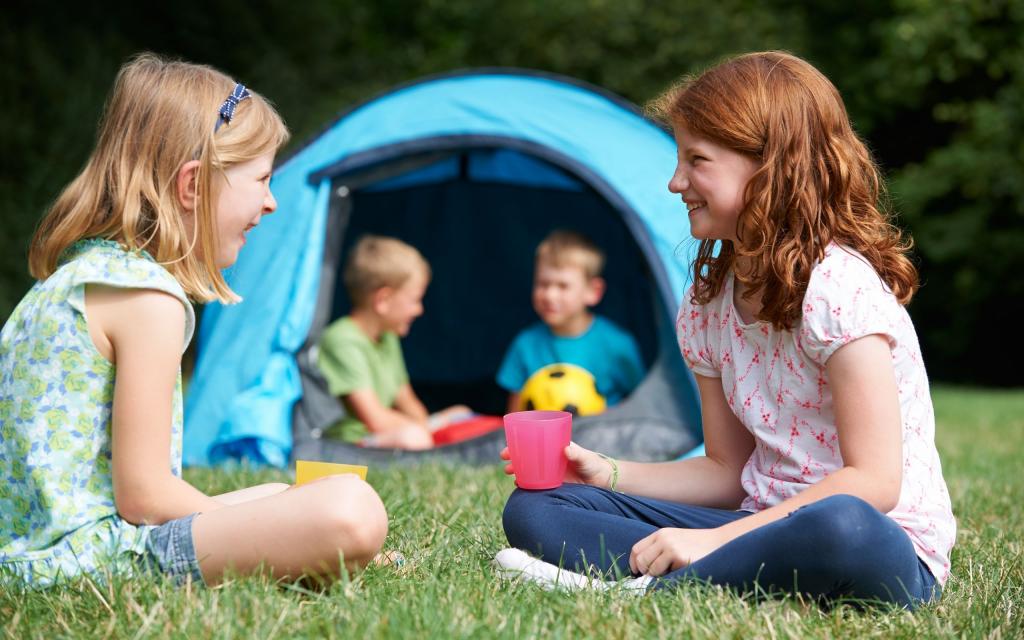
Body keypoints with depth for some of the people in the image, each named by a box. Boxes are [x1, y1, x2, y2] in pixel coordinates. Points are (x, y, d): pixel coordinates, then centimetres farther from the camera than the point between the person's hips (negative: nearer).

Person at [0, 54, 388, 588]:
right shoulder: (150, 297, -14)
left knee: (277, 496, 29)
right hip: (91, 553, -10)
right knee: (350, 510, -26)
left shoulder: (73, 272, 16)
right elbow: (141, 494, -18)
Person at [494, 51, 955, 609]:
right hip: (765, 524, 7)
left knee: (839, 528, -45)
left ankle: (640, 592, -29)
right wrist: (606, 474, -1)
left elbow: (873, 480, -21)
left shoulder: (840, 287, -15)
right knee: (533, 507, -2)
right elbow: (729, 471, 13)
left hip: (881, 546, -7)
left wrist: (715, 539, -24)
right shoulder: (707, 307, 8)